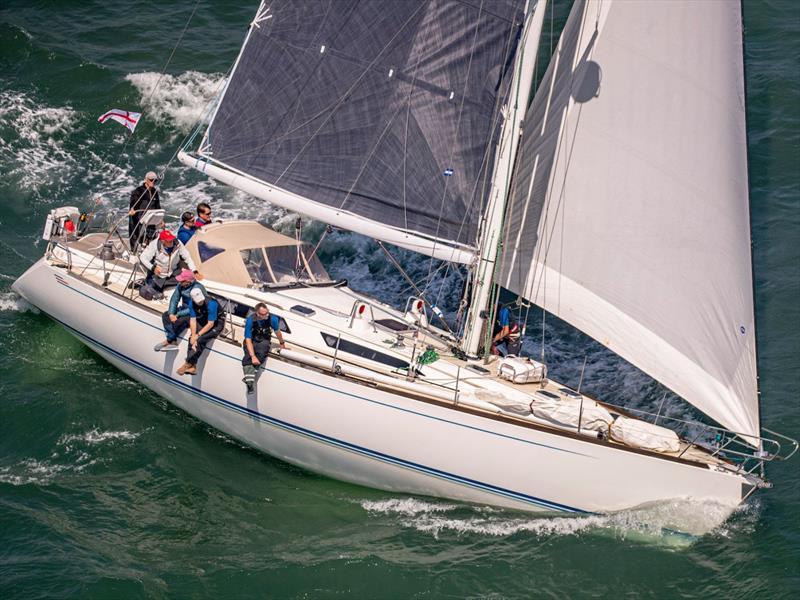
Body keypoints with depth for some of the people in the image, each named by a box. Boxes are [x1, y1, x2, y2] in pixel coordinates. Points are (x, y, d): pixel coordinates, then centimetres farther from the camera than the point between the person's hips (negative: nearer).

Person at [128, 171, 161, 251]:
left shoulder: (154, 192, 13)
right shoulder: (138, 191, -8)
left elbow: (157, 207, 20)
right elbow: (133, 202, -23)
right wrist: (132, 210, -44)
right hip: (138, 220, -6)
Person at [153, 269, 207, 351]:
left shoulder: (197, 288, -27)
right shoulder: (181, 285, -4)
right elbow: (174, 299, 0)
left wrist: (177, 315, -26)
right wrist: (171, 313, -15)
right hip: (184, 309, 8)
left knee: (179, 321, -34)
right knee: (165, 315, -11)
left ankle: (169, 341, -15)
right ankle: (173, 342, -21)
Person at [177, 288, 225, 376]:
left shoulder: (211, 304, -31)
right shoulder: (192, 304, -13)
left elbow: (210, 324, -27)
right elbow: (193, 320, -11)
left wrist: (198, 335, -25)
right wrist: (193, 336, -22)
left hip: (216, 323, -6)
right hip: (203, 321, 6)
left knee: (201, 340, -27)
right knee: (191, 338, -18)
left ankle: (188, 363, -17)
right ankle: (192, 367, -18)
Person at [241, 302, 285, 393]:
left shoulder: (272, 319, -15)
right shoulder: (250, 320, -22)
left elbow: (277, 331, 8)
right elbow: (248, 340, -22)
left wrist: (282, 343, 25)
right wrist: (253, 356, -33)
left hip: (264, 341, 1)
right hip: (251, 341, -1)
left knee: (261, 354, -33)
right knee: (248, 356, -32)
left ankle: (248, 376, -38)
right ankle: (249, 379, -45)